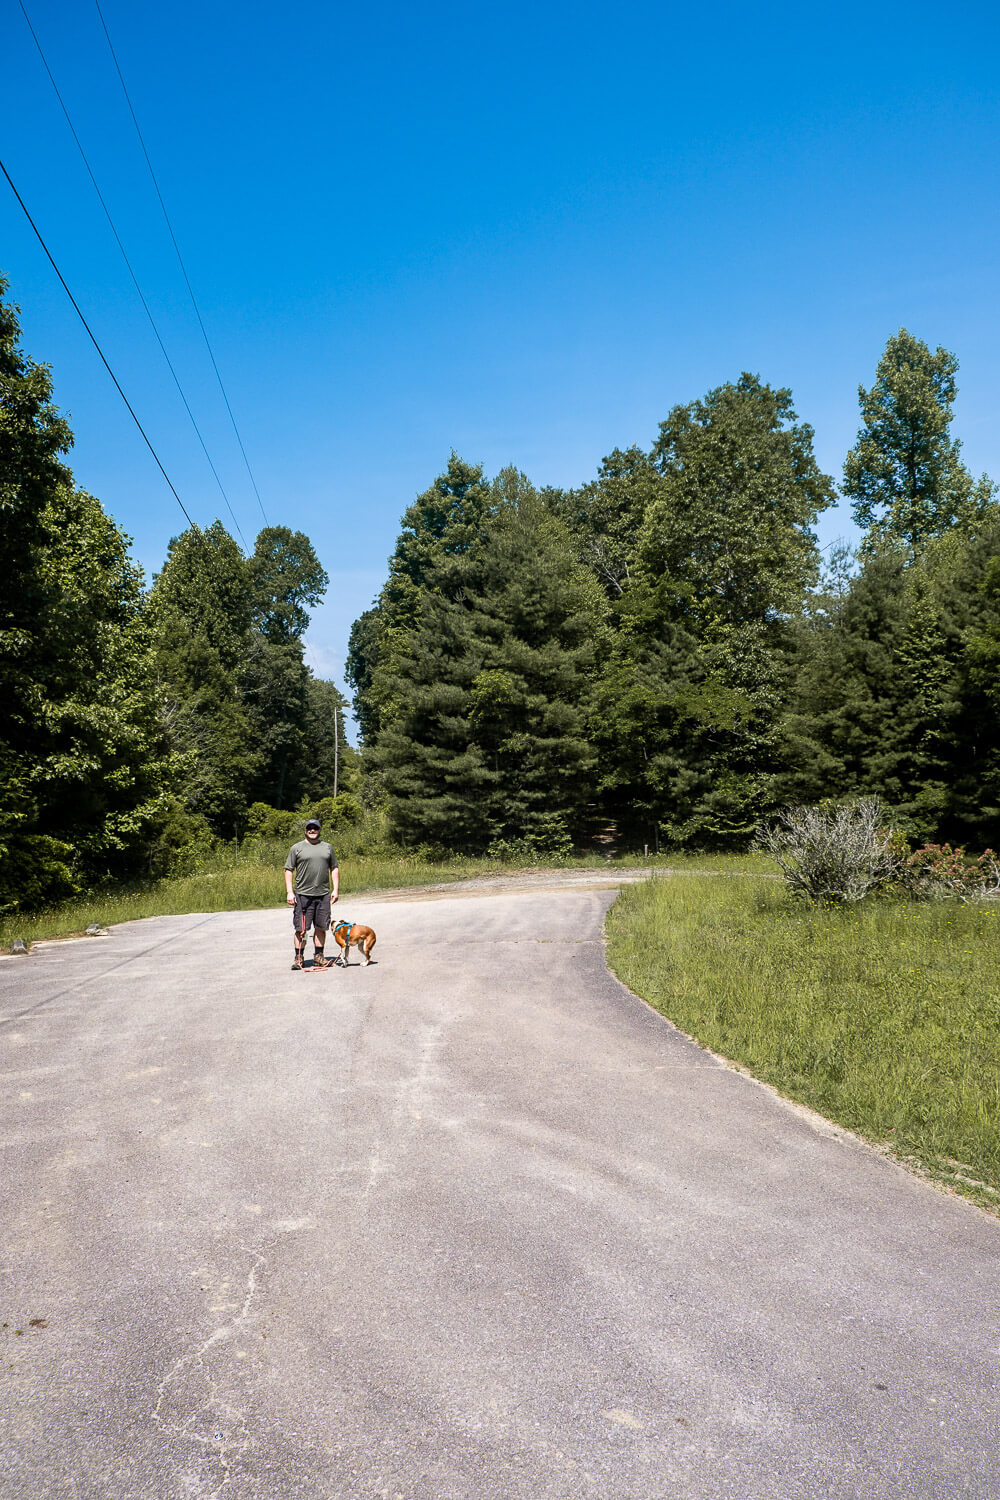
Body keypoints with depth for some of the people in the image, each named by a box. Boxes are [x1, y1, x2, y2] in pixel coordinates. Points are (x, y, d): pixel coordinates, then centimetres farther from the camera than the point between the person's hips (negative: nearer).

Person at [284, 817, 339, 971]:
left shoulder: (327, 847, 14)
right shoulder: (297, 848, 4)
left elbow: (334, 869, 16)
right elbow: (289, 870, 2)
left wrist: (336, 889, 7)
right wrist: (289, 892, -6)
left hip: (323, 895, 3)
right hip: (302, 895, -3)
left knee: (321, 928, 7)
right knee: (301, 929, -4)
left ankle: (319, 957, 17)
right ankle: (299, 958, 4)